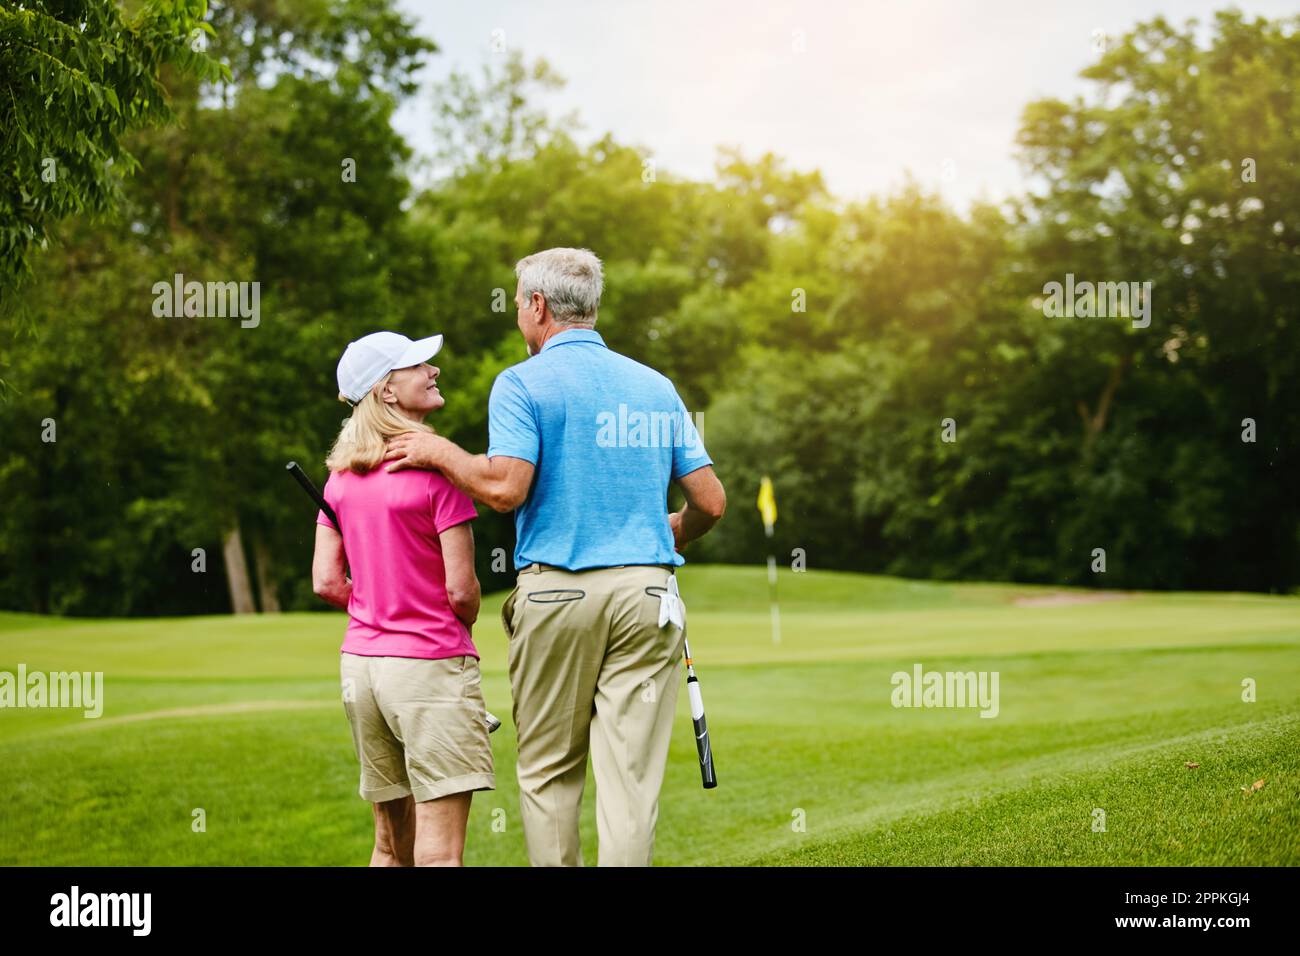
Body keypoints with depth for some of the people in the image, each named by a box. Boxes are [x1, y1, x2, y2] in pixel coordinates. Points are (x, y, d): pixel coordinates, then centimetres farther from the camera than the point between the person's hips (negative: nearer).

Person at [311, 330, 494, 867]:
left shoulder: (341, 475, 8)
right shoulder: (437, 465, -12)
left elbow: (326, 582, 7)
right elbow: (461, 589, -12)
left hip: (360, 660, 7)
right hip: (430, 661, -7)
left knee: (392, 847, 15)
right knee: (440, 852, -7)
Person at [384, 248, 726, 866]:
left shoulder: (523, 383, -1)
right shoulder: (657, 386, 13)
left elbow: (505, 488, -15)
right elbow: (710, 501, 11)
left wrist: (441, 452, 2)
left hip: (558, 590, -3)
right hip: (647, 591, 3)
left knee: (550, 769, 8)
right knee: (632, 772, 1)